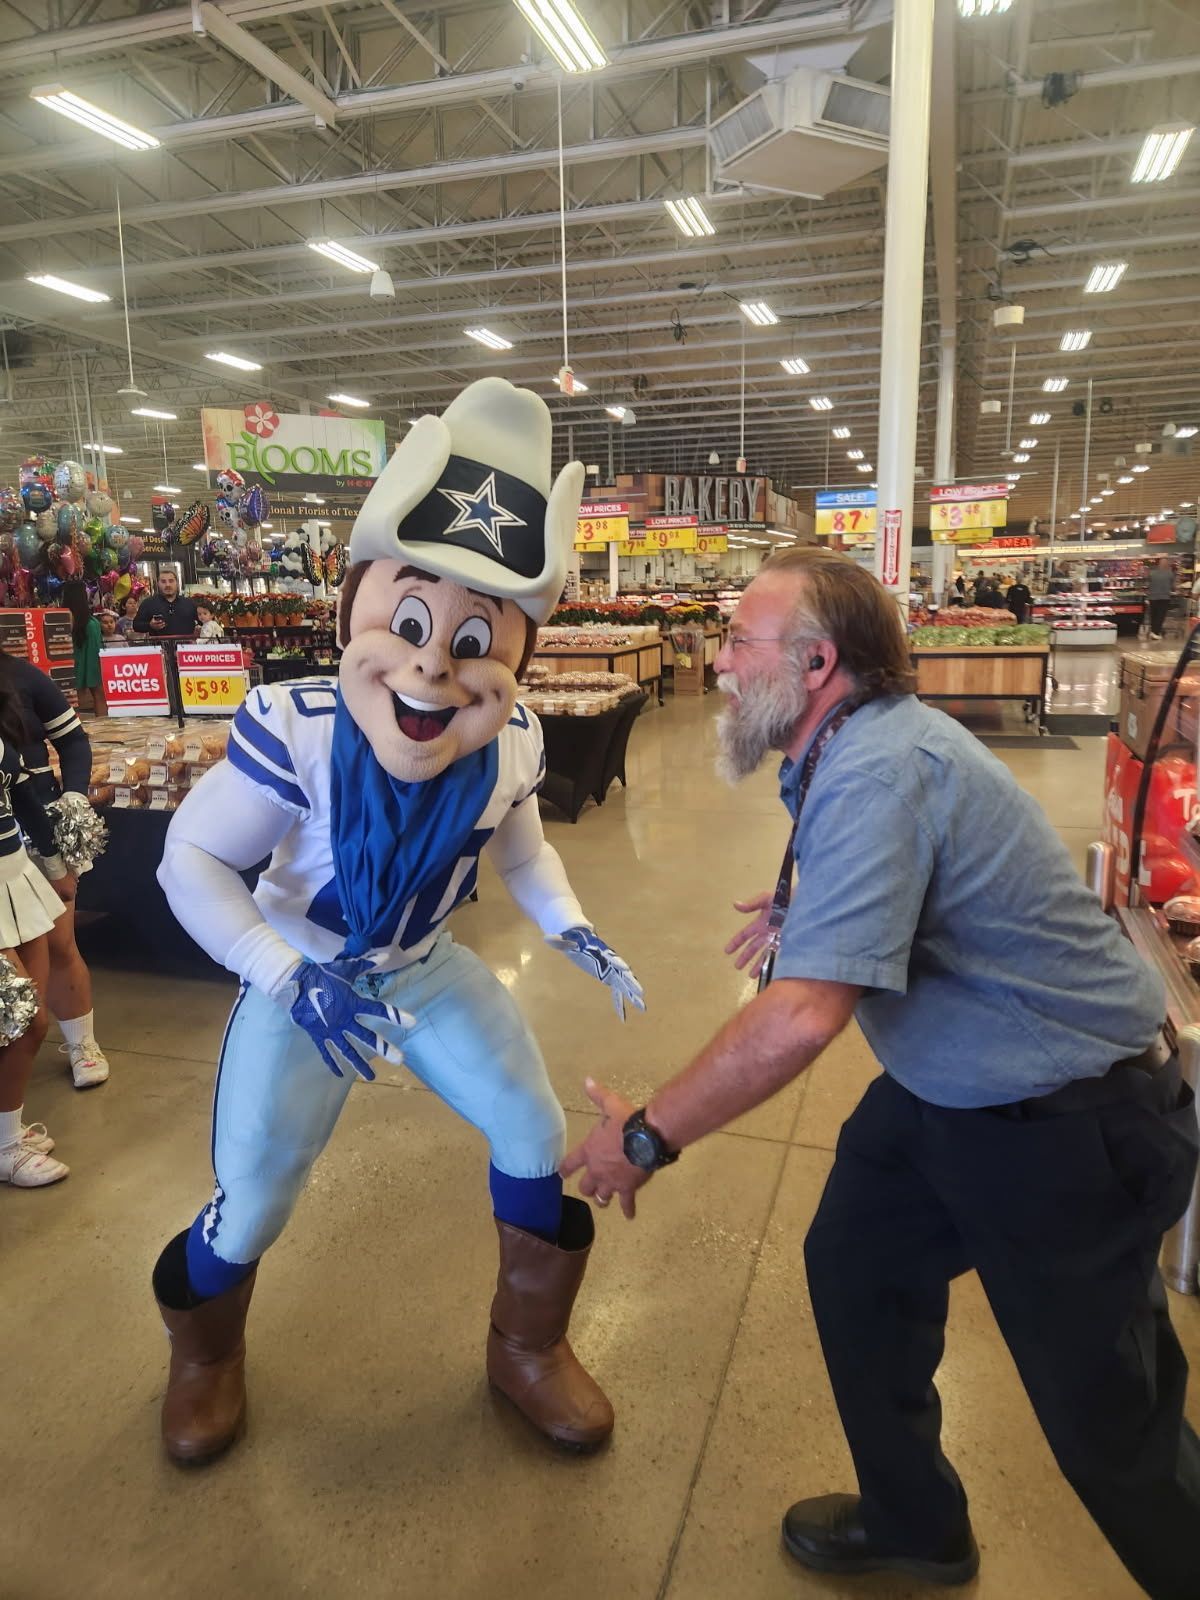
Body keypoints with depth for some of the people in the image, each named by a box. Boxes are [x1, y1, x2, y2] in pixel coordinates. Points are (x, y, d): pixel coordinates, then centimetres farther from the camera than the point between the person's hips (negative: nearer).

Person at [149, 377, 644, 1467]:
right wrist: (289, 978, -32)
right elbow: (190, 861, -22)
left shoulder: (511, 747, -18)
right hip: (303, 975, -3)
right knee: (254, 1203, 3)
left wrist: (569, 928, -11)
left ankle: (529, 1348, 30)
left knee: (536, 1137, 2)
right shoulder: (295, 733, -33)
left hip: (429, 967, 4)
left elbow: (521, 849, 4)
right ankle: (204, 1358, 41)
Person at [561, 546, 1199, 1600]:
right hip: (947, 1089, 10)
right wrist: (807, 909, 10)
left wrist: (646, 1137, -25)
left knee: (1106, 1419, 9)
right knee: (854, 1271, 17)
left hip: (1069, 1127, -9)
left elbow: (804, 1017, -37)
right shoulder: (861, 742, 2)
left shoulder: (876, 771, -30)